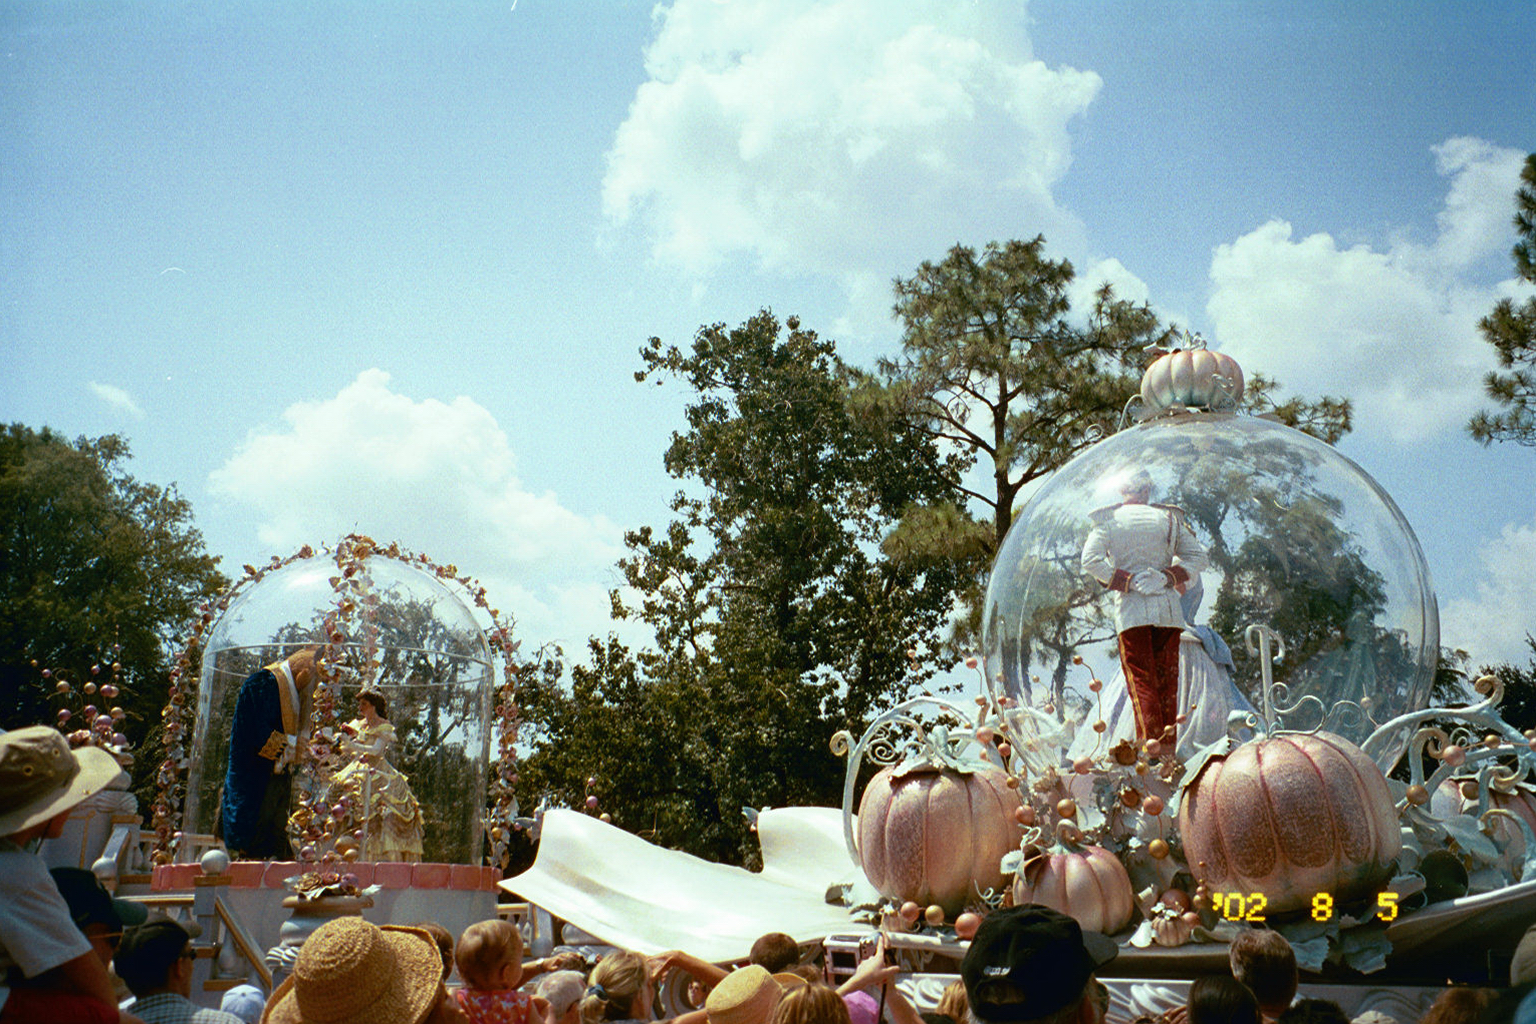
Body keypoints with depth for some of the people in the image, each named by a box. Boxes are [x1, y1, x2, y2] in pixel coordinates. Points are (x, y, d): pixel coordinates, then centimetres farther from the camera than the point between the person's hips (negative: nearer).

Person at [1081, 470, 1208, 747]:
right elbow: (1197, 556, 6)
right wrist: (1168, 577, -2)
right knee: (1167, 681, 8)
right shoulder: (1168, 518, 10)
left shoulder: (1109, 520, 3)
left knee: (1140, 679, -2)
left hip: (1131, 609, -2)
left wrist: (1127, 581, -6)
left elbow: (1090, 560, -10)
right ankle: (1168, 747, 8)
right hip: (1168, 606, 2)